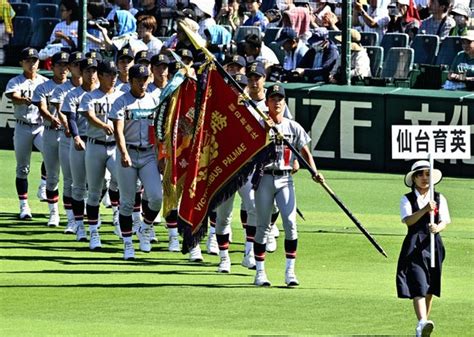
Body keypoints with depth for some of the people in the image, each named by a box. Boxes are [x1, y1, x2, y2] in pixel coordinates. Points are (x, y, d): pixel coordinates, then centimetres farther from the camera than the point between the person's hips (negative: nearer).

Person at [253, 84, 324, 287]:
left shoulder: (293, 127, 9)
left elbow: (305, 151, 11)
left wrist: (314, 172, -5)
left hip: (285, 179, 2)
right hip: (264, 178, -2)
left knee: (290, 223, -10)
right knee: (262, 226, 2)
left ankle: (290, 271, -5)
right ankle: (260, 272, 8)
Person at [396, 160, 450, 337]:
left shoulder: (439, 198, 7)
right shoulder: (407, 199, 3)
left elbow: (444, 221, -4)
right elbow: (408, 220, -13)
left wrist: (438, 227, -28)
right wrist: (424, 210, -29)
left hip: (433, 244, 3)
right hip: (414, 246, -3)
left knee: (430, 287, 11)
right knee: (417, 285, -17)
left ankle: (424, 322, 25)